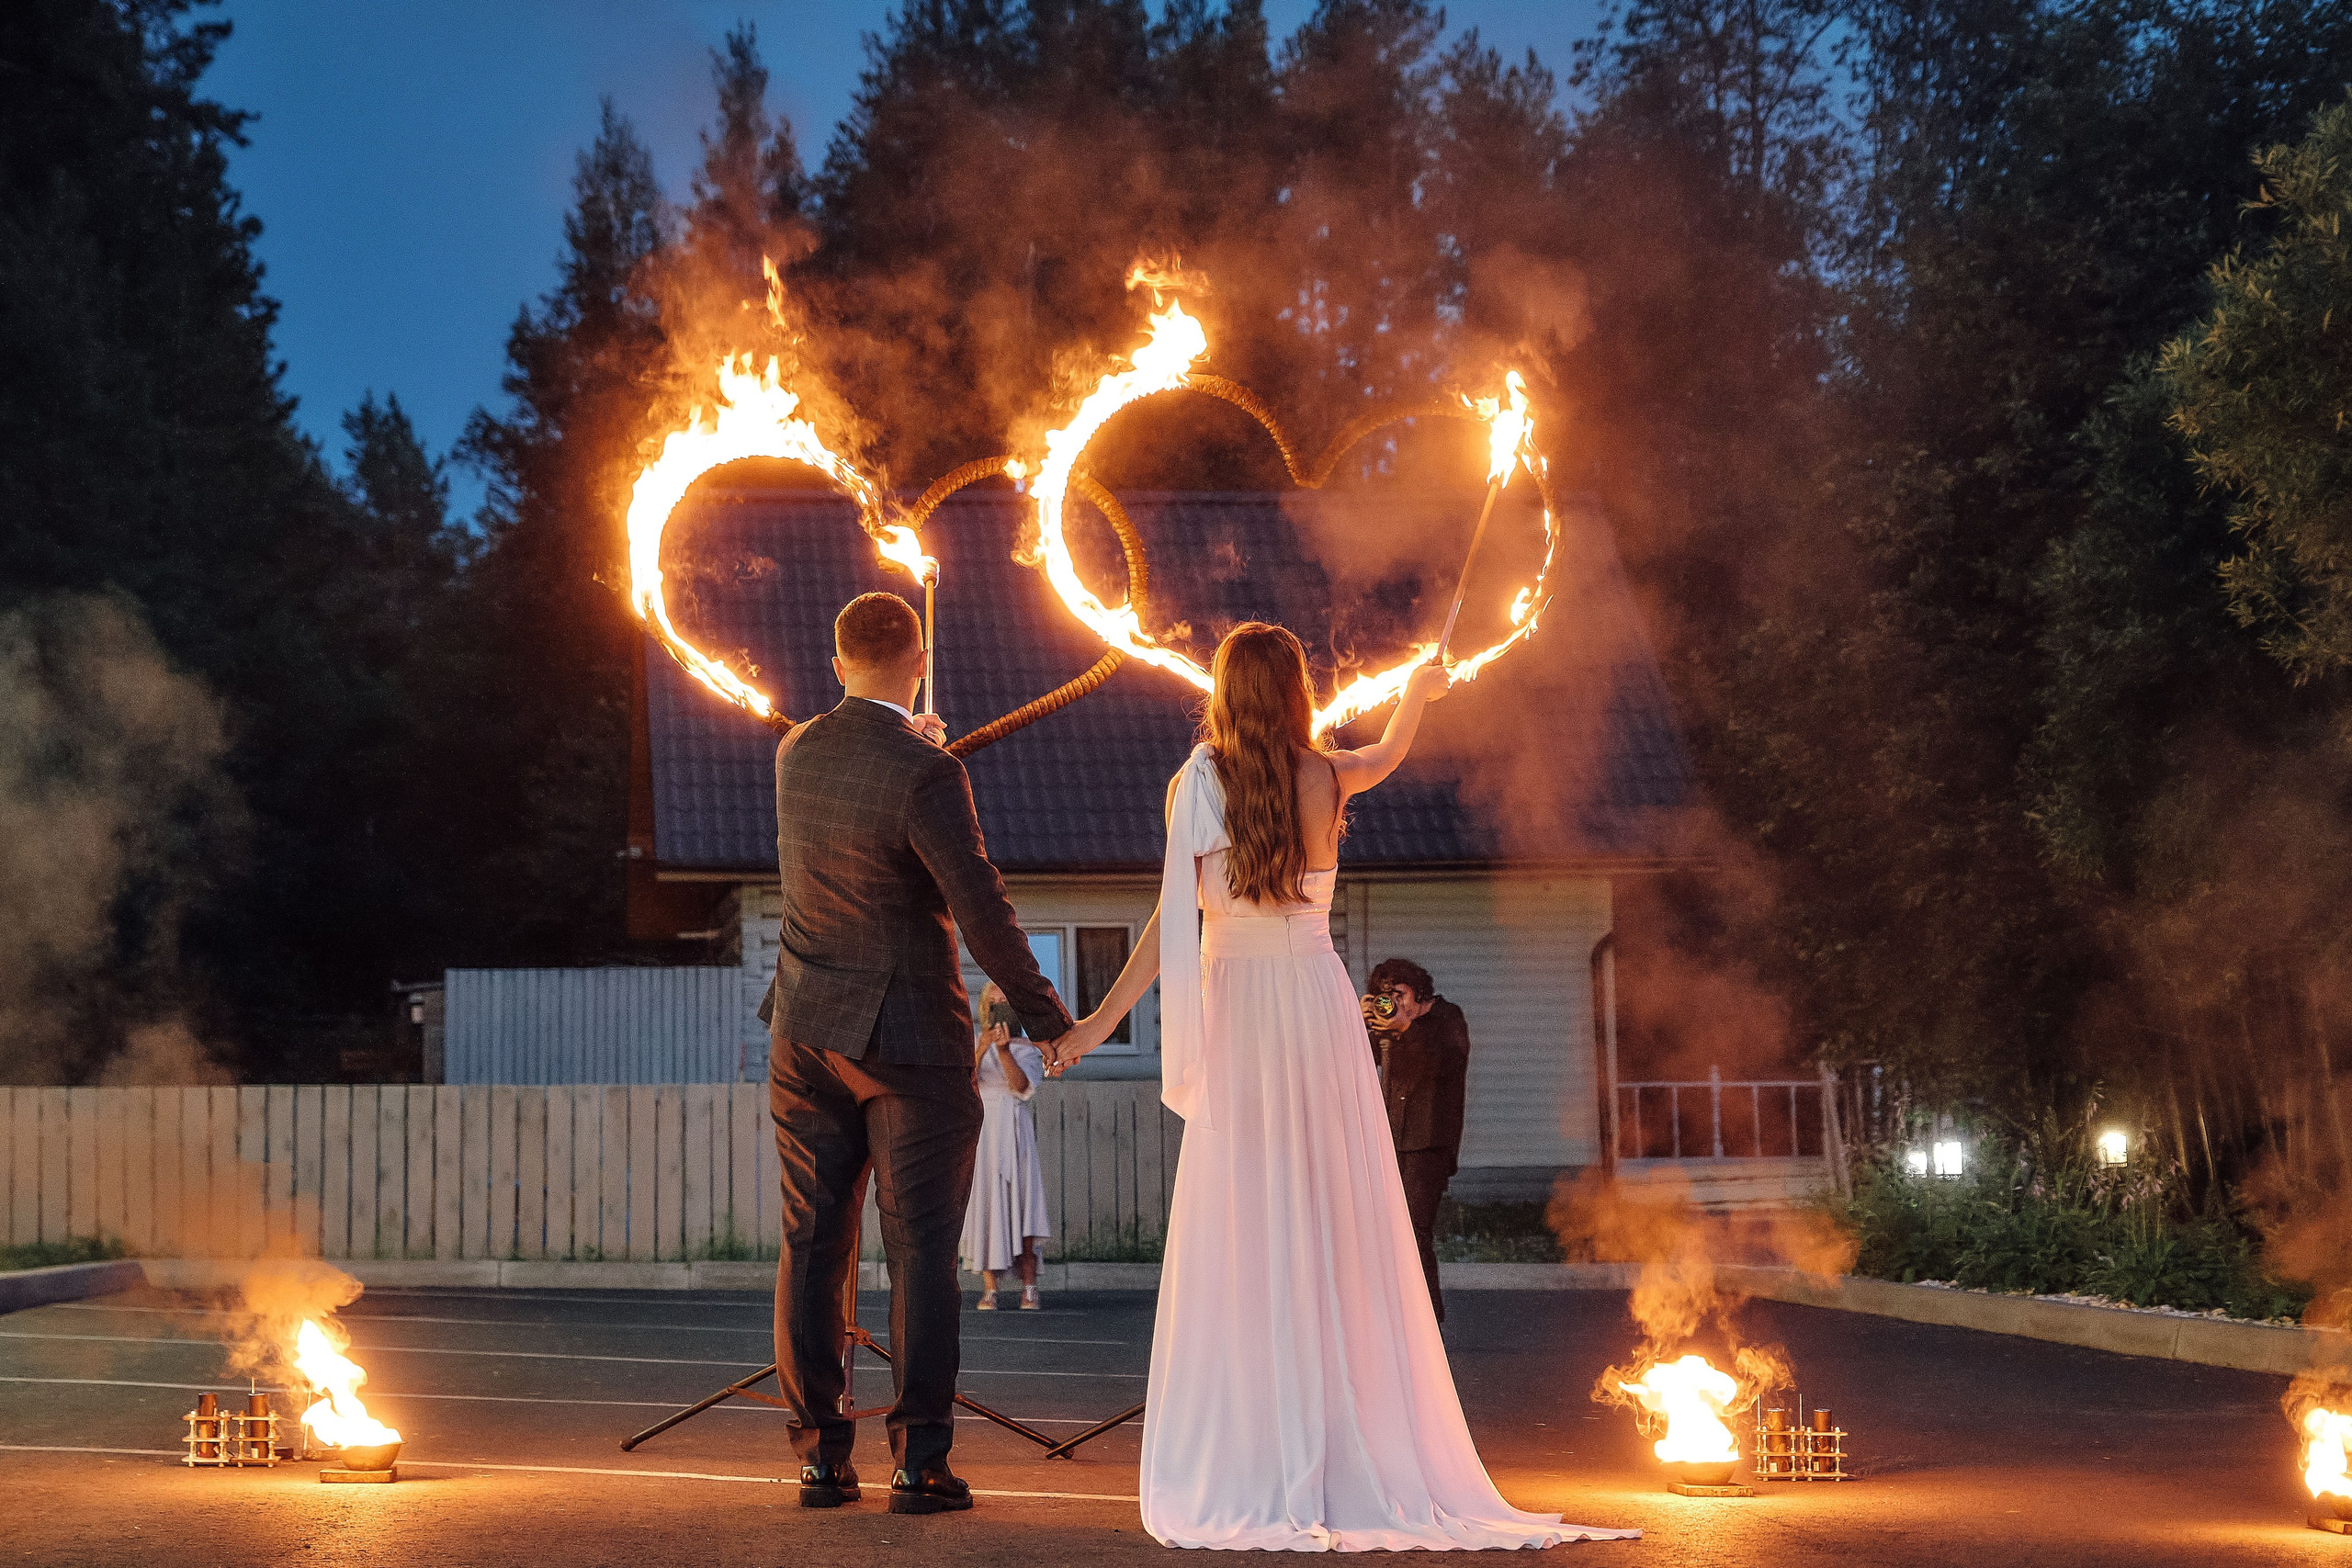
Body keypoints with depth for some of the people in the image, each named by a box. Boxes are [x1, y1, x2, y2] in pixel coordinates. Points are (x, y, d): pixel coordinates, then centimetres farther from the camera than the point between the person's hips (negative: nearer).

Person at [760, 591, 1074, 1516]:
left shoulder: (795, 755, 3)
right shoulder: (925, 776, -17)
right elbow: (983, 912, -18)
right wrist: (1046, 1019, -8)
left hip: (807, 1033, 6)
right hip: (911, 1041, -6)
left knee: (811, 1248, 8)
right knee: (921, 1252, 0)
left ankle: (821, 1457, 10)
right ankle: (919, 1463, -1)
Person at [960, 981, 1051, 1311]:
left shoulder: (1027, 1050, 11)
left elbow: (1022, 1085, -8)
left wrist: (1004, 1049, -22)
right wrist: (981, 1050, -20)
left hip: (1015, 1130, 0)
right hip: (979, 1131, 0)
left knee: (1022, 1201, -9)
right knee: (985, 1203, -8)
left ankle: (1029, 1288, -9)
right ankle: (989, 1289, -10)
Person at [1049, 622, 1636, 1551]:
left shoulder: (1197, 783, -5)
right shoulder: (1326, 778, 2)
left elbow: (1175, 918, -12)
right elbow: (1389, 756, 26)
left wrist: (1103, 1018, -11)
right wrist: (1418, 693, 45)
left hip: (1235, 1011, -2)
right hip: (1319, 1007, 2)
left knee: (1239, 1242, -1)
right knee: (1337, 1235, 4)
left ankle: (1245, 1472, -4)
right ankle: (1354, 1463, 4)